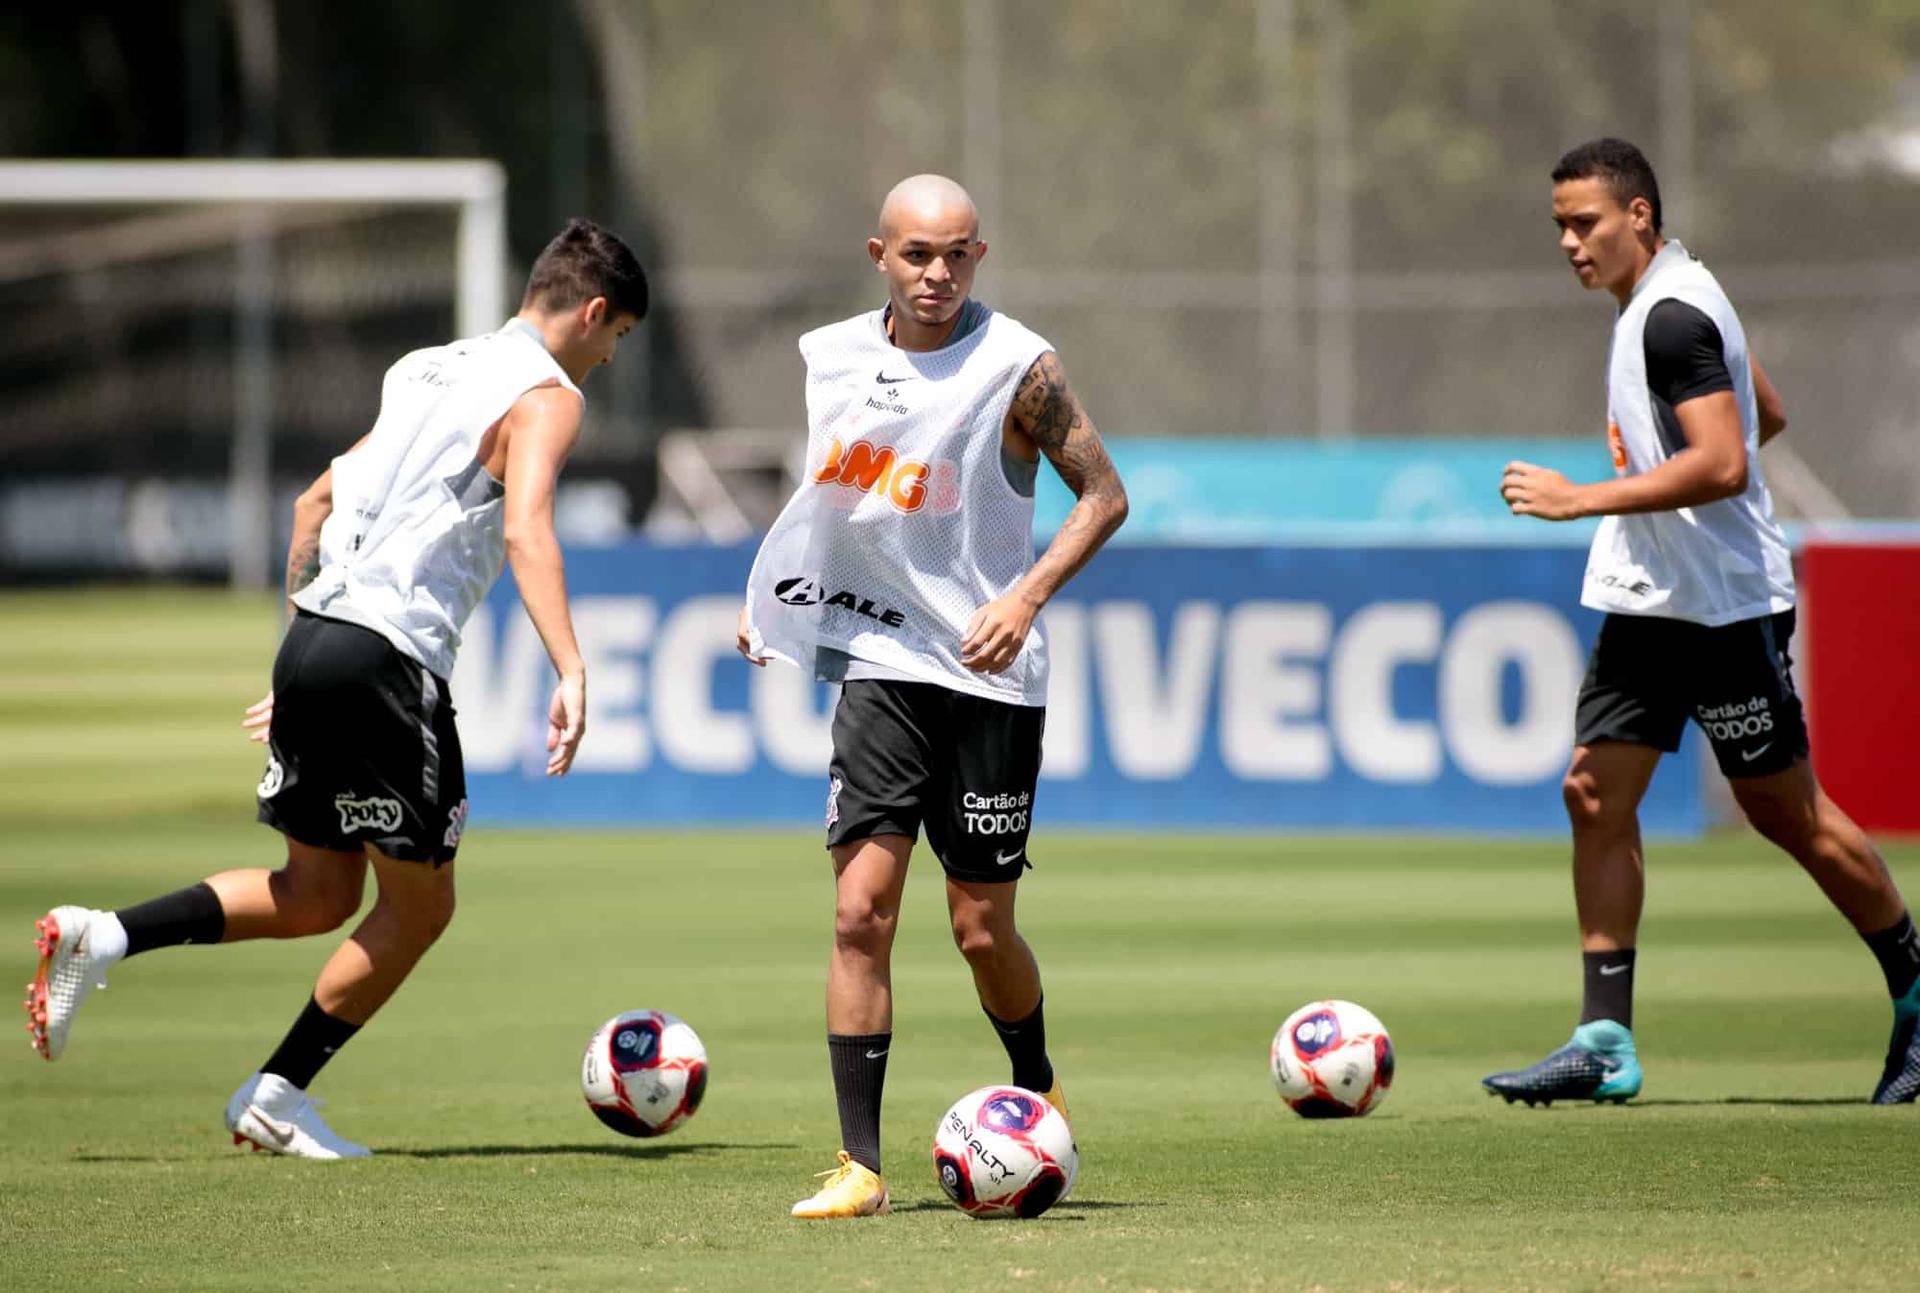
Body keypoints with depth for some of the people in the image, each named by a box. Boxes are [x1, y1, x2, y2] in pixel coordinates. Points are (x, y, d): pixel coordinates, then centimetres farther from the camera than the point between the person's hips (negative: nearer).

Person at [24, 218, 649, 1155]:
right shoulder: (547, 397, -5)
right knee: (419, 905, 7)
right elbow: (525, 530, -23)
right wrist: (571, 674, -32)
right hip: (388, 659, -8)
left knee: (316, 896, 18)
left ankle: (97, 938, 5)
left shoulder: (433, 370, 21)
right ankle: (276, 1096, 10)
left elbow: (316, 501, 26)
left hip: (312, 644, 8)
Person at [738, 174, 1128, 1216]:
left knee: (982, 931, 2)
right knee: (860, 911, -9)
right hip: (881, 660, 3)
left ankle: (1038, 1098, 31)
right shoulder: (833, 357, 4)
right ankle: (859, 1162, -8)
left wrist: (1024, 598, -17)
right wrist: (770, 594, 16)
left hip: (990, 673, -3)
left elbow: (1104, 494, -5)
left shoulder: (1016, 366, -10)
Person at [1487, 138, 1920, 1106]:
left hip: (1725, 608, -10)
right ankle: (1604, 1044, 0)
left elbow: (1723, 464, -28)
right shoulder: (1663, 299, 12)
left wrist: (1580, 500, -26)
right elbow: (1767, 415, 24)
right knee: (1596, 793, 1)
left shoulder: (1673, 315, -19)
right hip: (1646, 599, 10)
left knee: (1784, 810, 0)